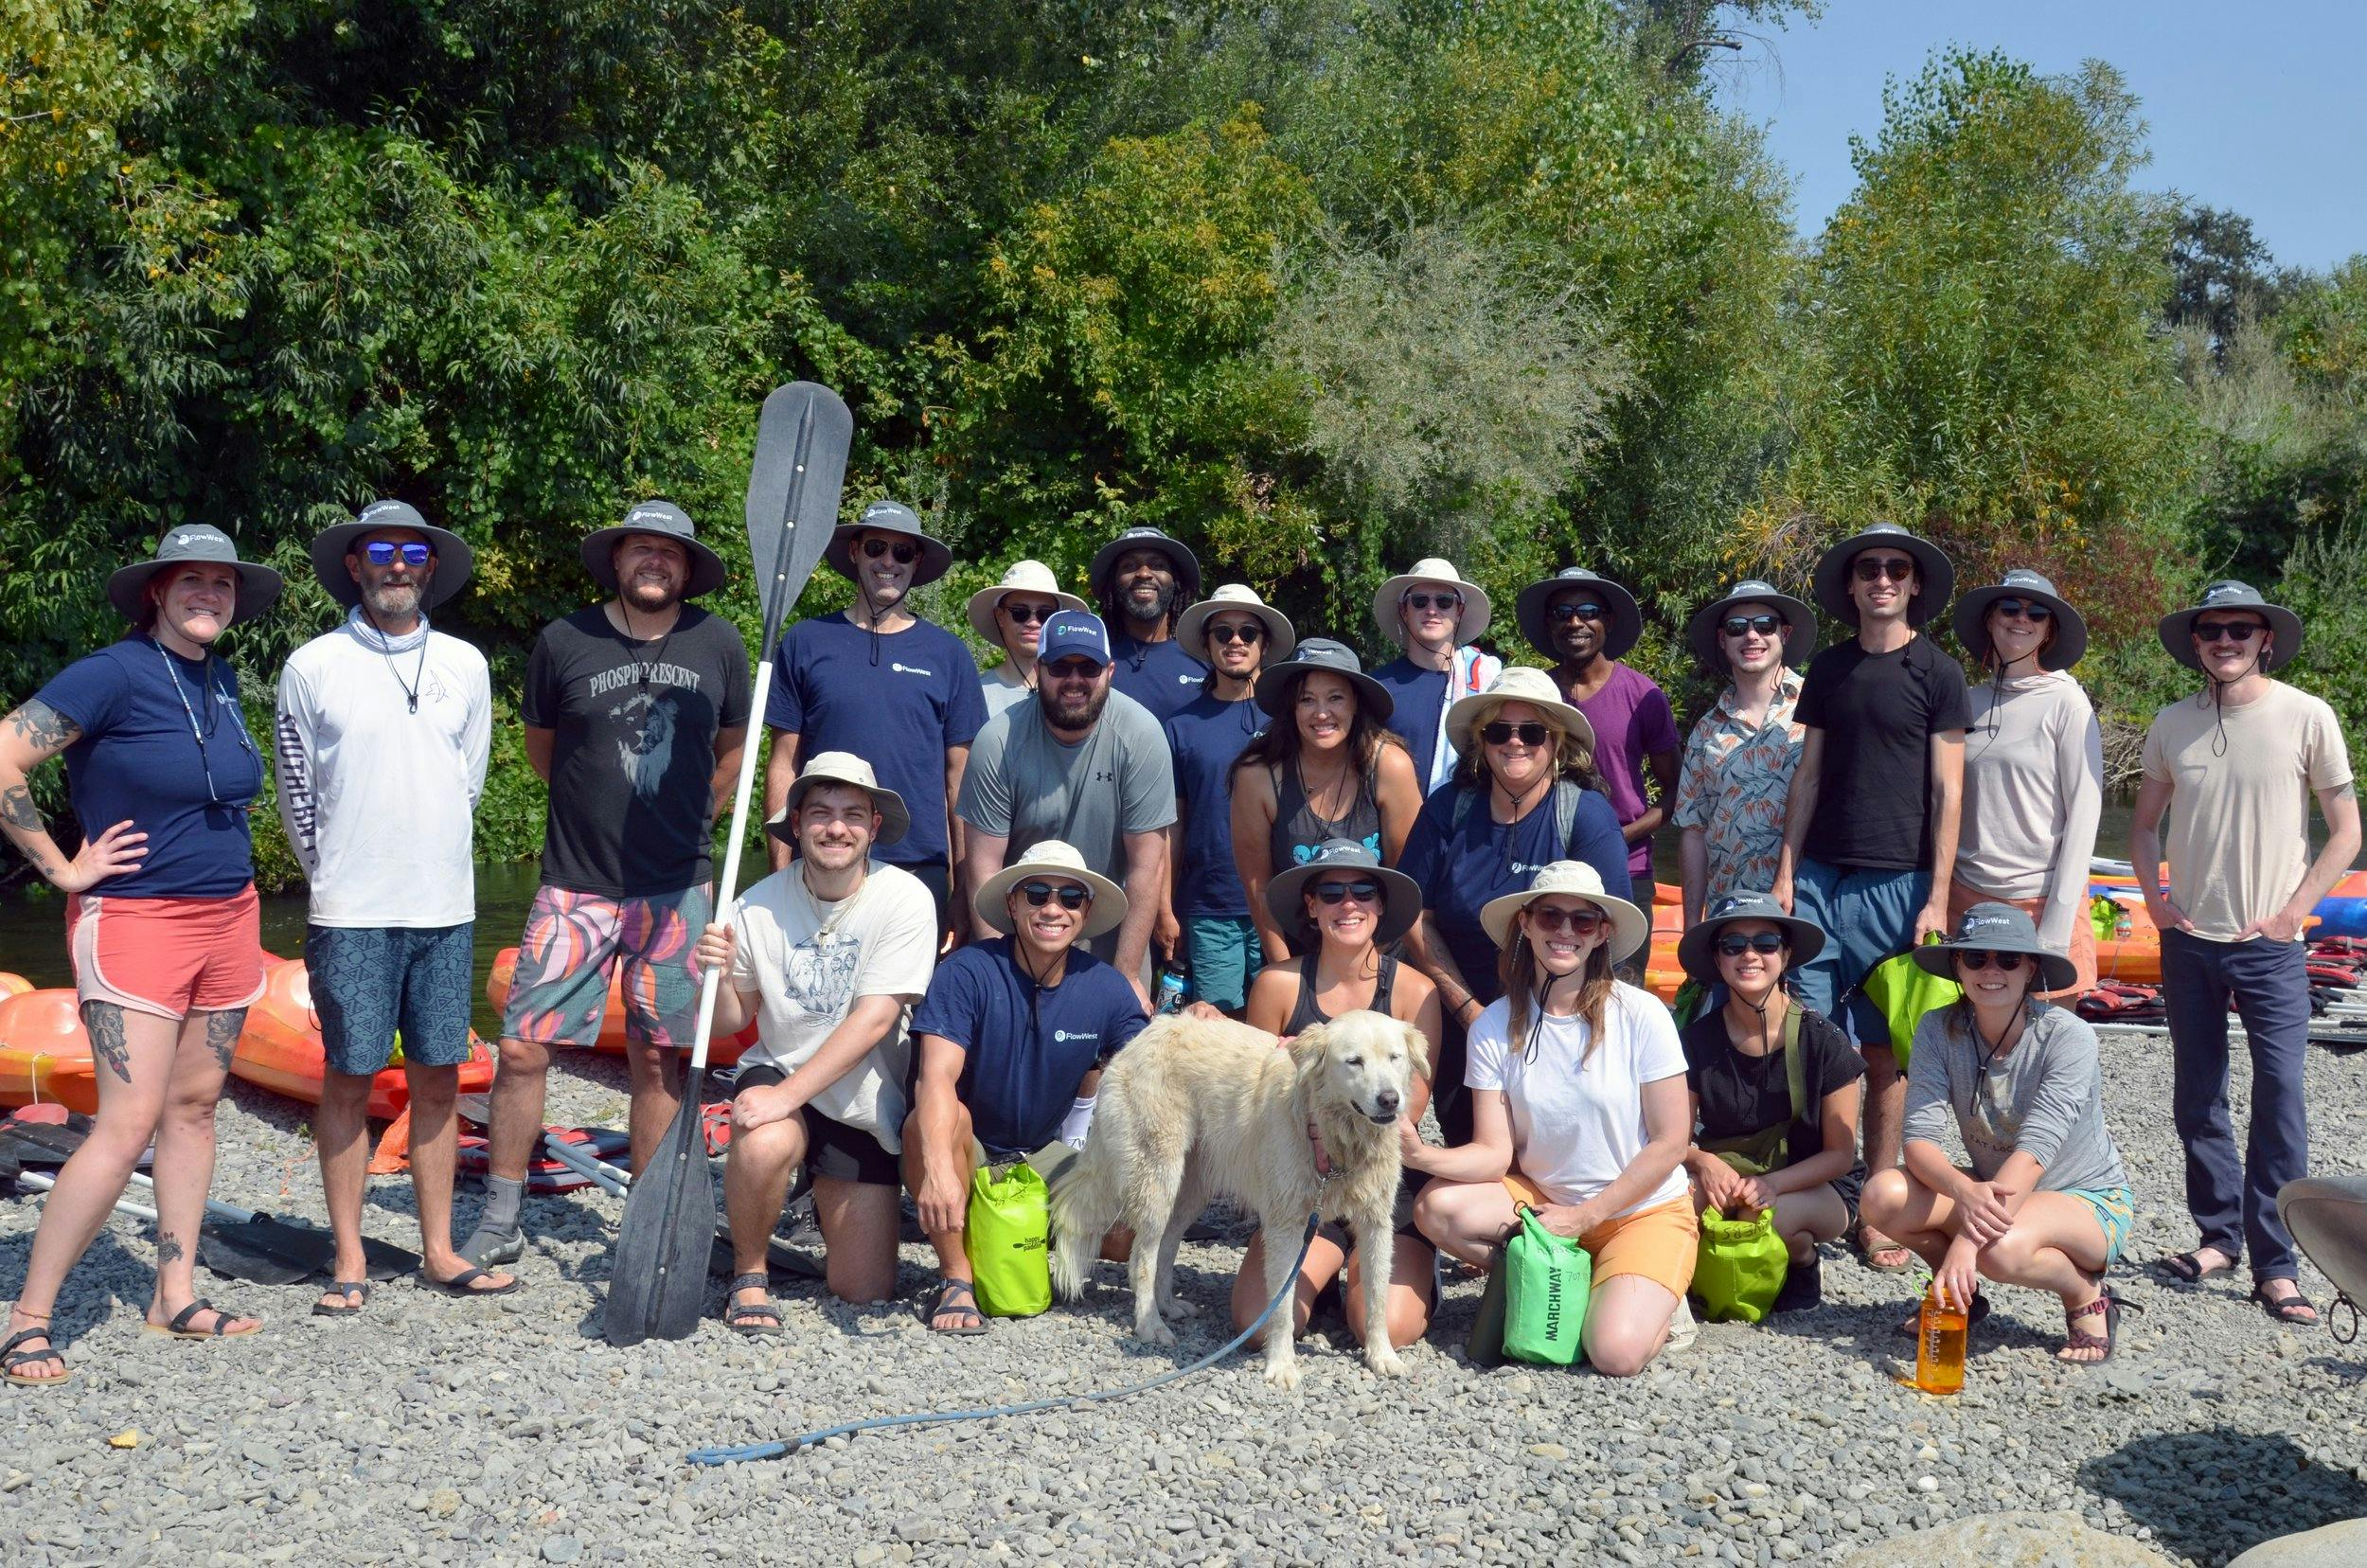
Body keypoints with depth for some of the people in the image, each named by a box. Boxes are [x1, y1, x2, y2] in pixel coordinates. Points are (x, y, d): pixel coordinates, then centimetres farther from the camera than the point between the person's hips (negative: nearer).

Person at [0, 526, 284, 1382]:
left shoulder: (220, 679, 10)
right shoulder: (115, 673, -13)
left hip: (229, 920, 7)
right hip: (137, 921, -7)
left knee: (194, 1104, 11)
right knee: (129, 1124, -10)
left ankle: (176, 1295, 20)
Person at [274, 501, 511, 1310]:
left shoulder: (464, 665, 8)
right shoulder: (313, 666, -1)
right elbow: (297, 795, 5)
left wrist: (427, 864, 14)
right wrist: (339, 877, 8)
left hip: (445, 907, 3)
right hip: (351, 912, -3)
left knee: (438, 1077, 7)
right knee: (349, 1079, 1)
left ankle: (439, 1252, 16)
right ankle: (350, 1262, 10)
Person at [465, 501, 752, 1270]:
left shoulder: (718, 644, 3)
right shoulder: (564, 640, -1)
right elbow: (540, 746, 13)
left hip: (677, 888, 1)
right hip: (576, 883, -1)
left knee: (658, 1060, 7)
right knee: (522, 1046, -5)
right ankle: (501, 1220, 11)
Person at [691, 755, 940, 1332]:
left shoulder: (905, 899, -16)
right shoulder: (759, 906, -10)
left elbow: (872, 1020, -22)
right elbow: (731, 1021, 1)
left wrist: (788, 1094, -30)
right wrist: (718, 976, -21)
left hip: (866, 1107, 0)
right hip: (776, 1072, 0)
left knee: (861, 1290, 1)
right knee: (763, 1145, -37)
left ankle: (831, 1205, 35)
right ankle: (749, 1275, -8)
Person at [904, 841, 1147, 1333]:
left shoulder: (1107, 989, -8)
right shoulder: (968, 973, -21)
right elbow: (935, 1078, -33)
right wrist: (939, 1168, -50)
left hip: (1043, 1155, 4)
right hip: (964, 1151, -4)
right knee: (938, 1117, -37)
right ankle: (955, 1277, -18)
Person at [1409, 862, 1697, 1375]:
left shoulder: (1641, 1015, -14)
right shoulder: (1495, 1027, -6)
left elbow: (1670, 1143, -11)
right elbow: (1494, 1154, -10)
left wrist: (1583, 1217, -14)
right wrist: (1421, 1154, -30)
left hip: (1645, 1211, -3)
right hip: (1542, 1200, 4)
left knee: (1616, 1353, -26)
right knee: (1436, 1208, -22)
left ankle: (1653, 1295, 8)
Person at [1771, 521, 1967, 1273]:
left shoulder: (1937, 673, 1)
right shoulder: (1828, 669, 12)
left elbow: (1947, 791, -2)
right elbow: (1808, 776, 13)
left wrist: (1937, 897, -8)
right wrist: (1786, 873, 5)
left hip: (1898, 884, -3)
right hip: (1822, 877, 3)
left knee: (1884, 1052, 2)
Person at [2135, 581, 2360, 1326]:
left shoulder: (2306, 717, -4)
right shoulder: (2173, 724, 5)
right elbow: (2145, 822, 17)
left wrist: (2294, 910, -8)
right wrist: (2153, 895, 2)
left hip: (2270, 944, -3)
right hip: (2188, 939, 3)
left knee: (2279, 1096, -8)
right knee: (2197, 1098, 9)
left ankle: (2275, 1264, -1)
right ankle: (2219, 1234, 24)